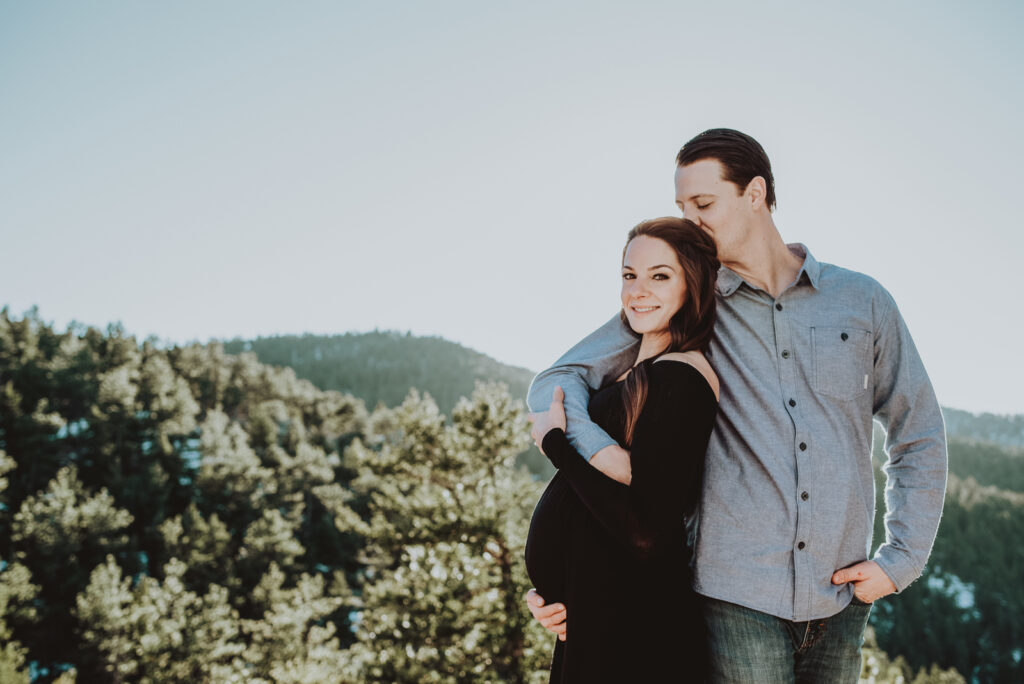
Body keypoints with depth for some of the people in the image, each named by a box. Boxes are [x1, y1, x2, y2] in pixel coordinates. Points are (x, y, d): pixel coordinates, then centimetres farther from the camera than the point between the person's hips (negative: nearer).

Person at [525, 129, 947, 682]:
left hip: (841, 602, 2)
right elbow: (556, 384, 0)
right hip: (739, 595, -2)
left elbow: (919, 436, 14)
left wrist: (900, 559, 6)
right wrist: (595, 449, -21)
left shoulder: (863, 302, 7)